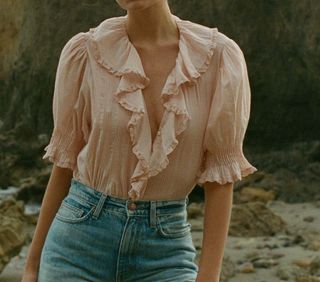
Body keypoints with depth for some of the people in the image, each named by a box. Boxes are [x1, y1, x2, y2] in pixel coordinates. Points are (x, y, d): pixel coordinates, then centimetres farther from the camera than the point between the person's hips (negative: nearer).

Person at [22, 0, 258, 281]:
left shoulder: (220, 56, -7)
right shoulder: (84, 52, -6)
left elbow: (221, 174, -5)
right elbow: (65, 161, 3)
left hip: (165, 247, 0)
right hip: (81, 241, 0)